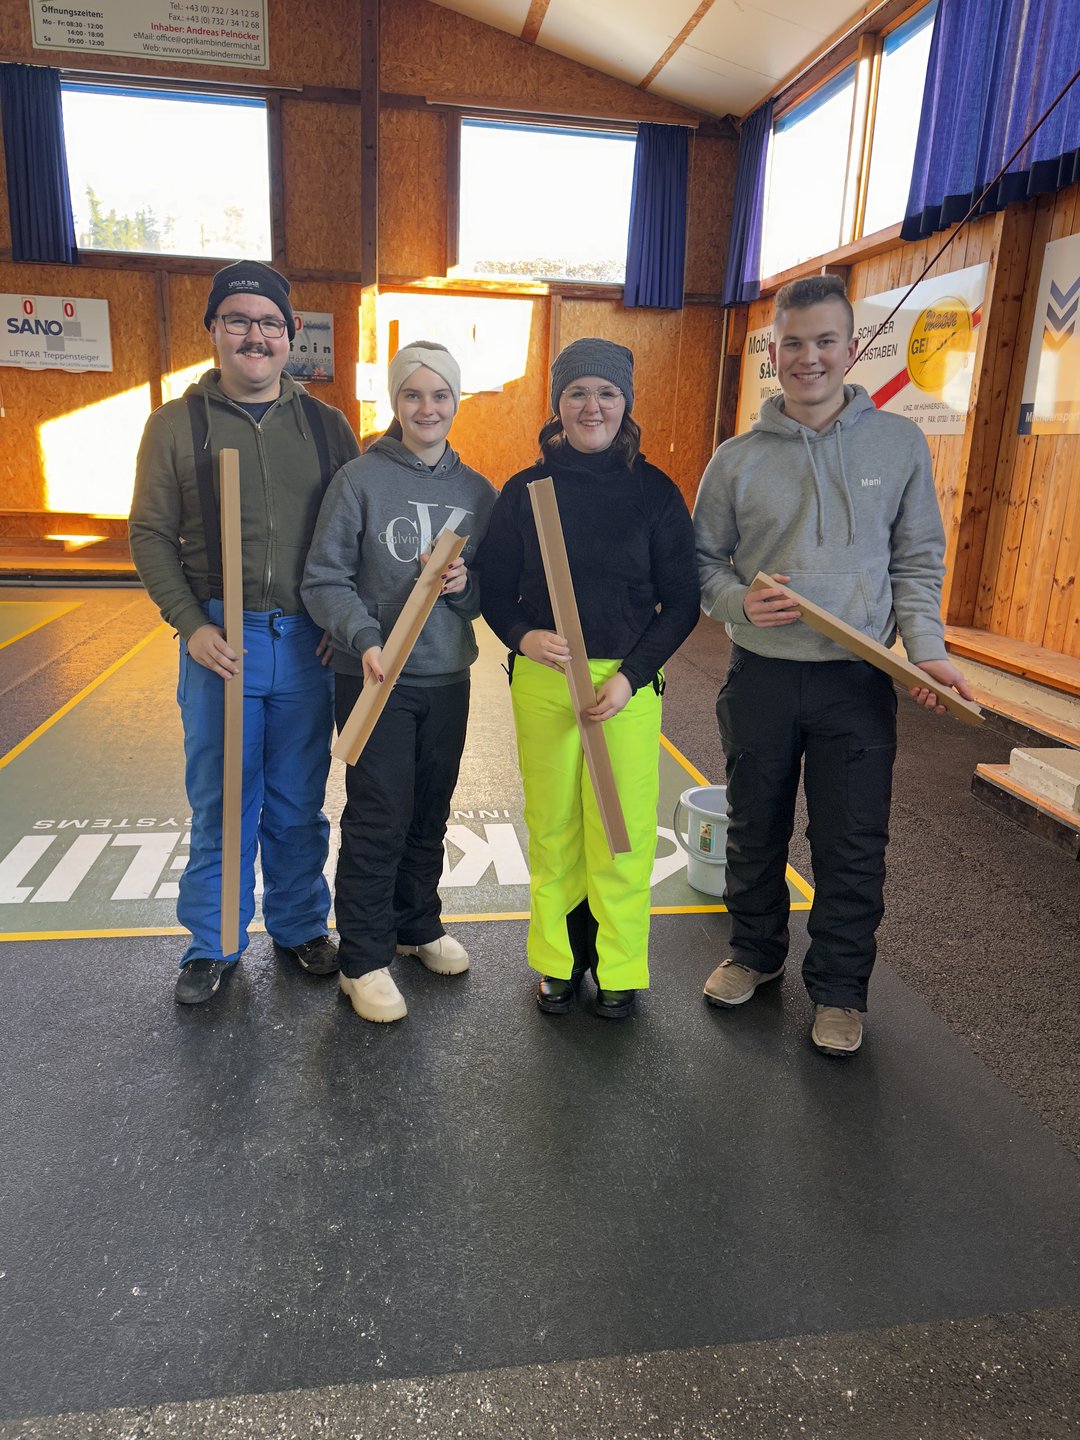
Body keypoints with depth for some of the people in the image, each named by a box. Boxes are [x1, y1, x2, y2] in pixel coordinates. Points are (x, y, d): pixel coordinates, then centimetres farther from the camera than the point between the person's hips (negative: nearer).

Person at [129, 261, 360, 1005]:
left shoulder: (326, 424, 7)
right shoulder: (177, 422, 3)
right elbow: (151, 535, 1)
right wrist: (193, 625, -10)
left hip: (309, 640, 1)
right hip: (221, 640, -1)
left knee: (299, 803, 12)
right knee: (220, 803, 8)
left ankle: (301, 928, 30)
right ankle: (214, 945, 26)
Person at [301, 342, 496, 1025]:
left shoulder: (478, 491, 6)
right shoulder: (360, 480, -7)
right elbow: (325, 580, -9)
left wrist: (466, 585, -12)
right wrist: (364, 637, -25)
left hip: (447, 679, 4)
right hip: (374, 678, -4)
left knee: (431, 812, 15)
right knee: (379, 817, -1)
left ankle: (418, 926, 35)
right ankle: (364, 958, 15)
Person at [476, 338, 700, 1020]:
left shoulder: (655, 492, 2)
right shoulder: (525, 490, 5)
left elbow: (681, 600, 2)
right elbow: (496, 590, 8)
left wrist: (632, 675, -10)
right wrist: (523, 636, -13)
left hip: (629, 683, -1)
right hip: (542, 681, 1)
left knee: (623, 832, 2)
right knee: (552, 829, 8)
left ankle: (620, 966, 21)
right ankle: (559, 960, 26)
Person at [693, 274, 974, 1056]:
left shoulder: (901, 443, 2)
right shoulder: (737, 459, 1)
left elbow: (918, 560, 5)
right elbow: (703, 563, 7)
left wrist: (927, 648, -8)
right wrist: (740, 603, -14)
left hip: (858, 681, -1)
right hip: (761, 676, 1)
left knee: (854, 848, 5)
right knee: (756, 830, 15)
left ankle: (839, 988, 25)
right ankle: (756, 951, 38)